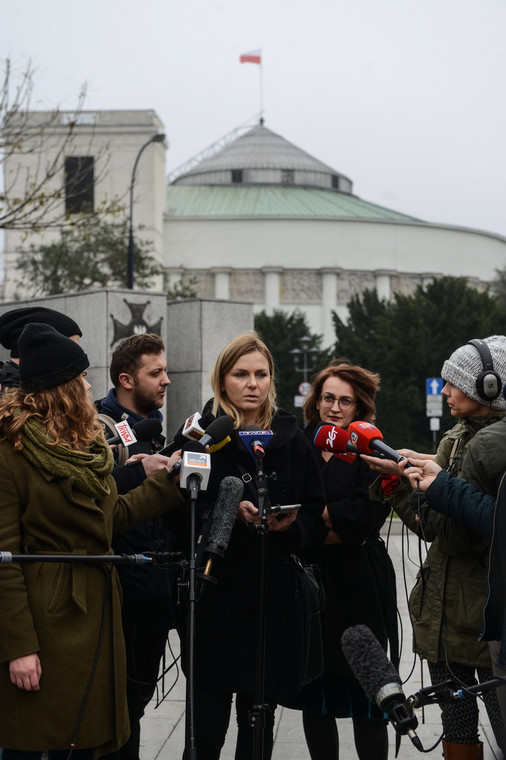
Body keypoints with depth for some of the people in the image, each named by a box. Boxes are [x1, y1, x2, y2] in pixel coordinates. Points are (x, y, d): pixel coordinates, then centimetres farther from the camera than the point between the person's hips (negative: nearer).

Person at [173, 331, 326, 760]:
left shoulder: (291, 440, 9)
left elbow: (317, 517, 9)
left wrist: (291, 524, -12)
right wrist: (231, 512, -20)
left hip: (275, 597, 3)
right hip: (215, 593, -3)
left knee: (259, 720, 9)